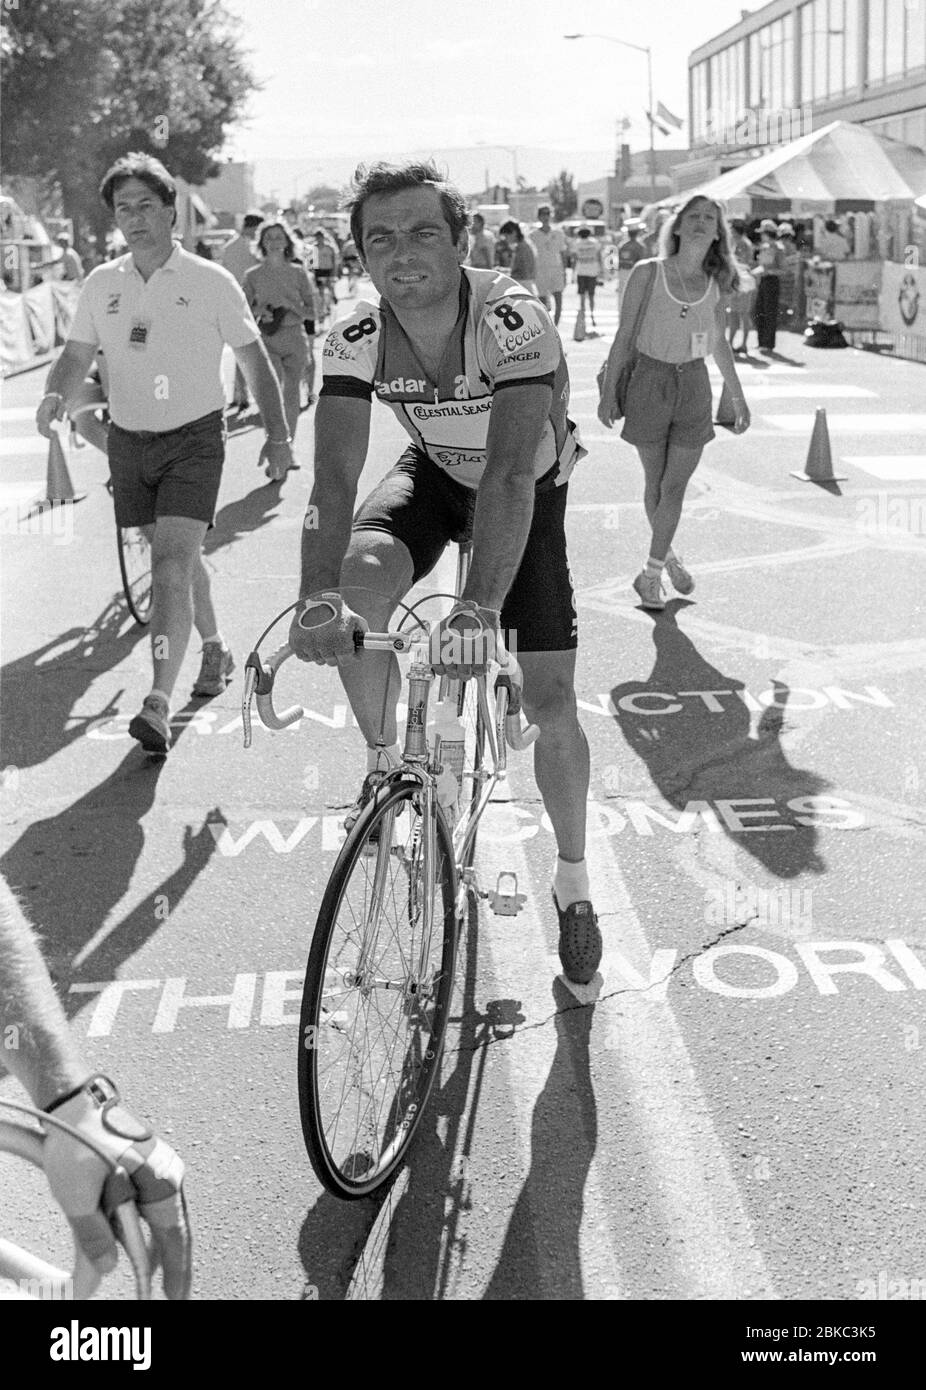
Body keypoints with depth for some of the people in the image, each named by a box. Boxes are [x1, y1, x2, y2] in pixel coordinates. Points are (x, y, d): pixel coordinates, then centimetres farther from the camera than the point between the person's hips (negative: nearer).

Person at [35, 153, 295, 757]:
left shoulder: (211, 281, -5)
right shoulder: (102, 284, 4)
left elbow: (255, 358, 1)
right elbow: (77, 354, 11)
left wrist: (278, 434, -2)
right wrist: (56, 394, -11)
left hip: (194, 439, -4)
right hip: (129, 440, 5)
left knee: (171, 561, -17)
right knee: (179, 556, 17)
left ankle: (159, 704, -22)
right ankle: (215, 649, 40)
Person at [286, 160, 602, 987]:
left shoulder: (512, 320, -34)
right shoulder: (356, 340, -23)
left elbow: (512, 473, -44)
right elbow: (334, 476, -31)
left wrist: (479, 607, -56)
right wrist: (317, 598, -47)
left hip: (531, 492, -2)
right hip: (435, 476, 3)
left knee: (550, 705, -7)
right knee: (361, 579, -30)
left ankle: (573, 879, 17)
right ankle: (384, 763, -6)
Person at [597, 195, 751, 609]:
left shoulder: (716, 283, 3)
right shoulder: (648, 273, -5)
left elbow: (719, 343, 14)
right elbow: (624, 335, -1)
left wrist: (738, 397, 18)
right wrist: (608, 390, -4)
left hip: (694, 387, 2)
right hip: (650, 381, -2)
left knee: (675, 486, -2)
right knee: (656, 482, 8)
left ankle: (651, 573, 7)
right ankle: (666, 555, 29)